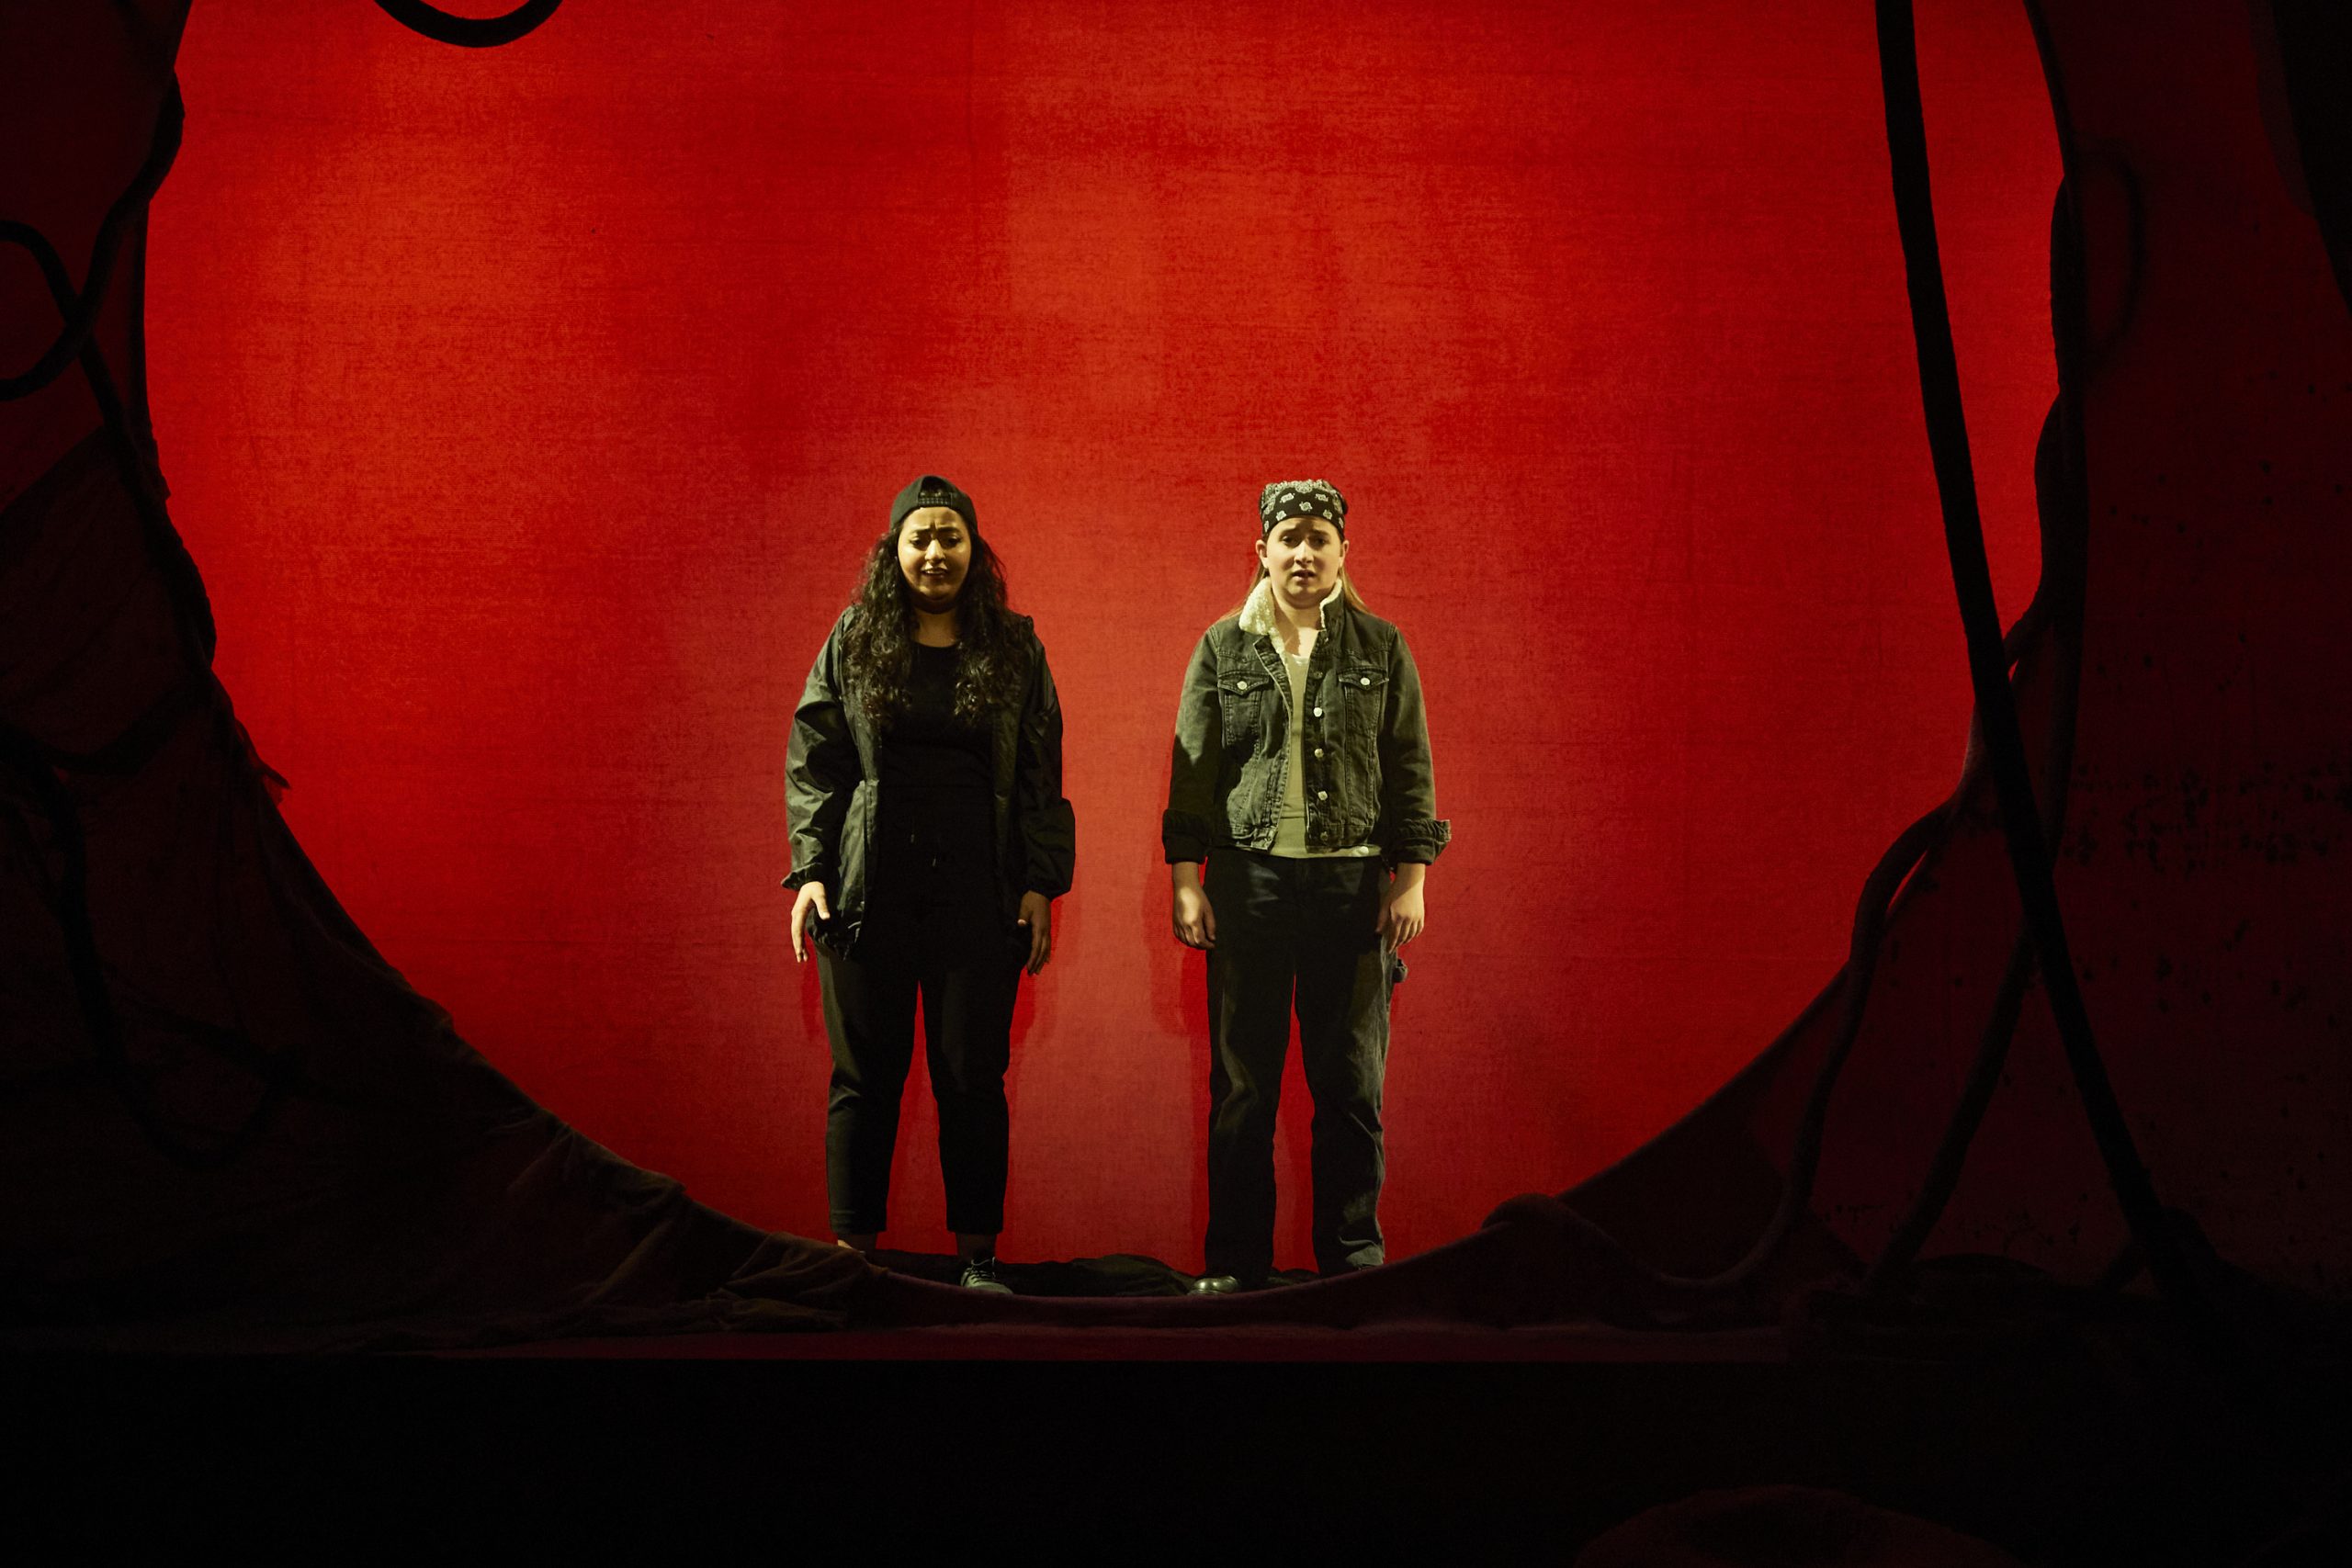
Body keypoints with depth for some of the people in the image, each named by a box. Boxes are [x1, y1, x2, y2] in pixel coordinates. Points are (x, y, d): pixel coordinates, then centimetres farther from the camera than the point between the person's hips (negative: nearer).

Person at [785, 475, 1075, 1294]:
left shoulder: (1015, 649, 8)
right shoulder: (853, 642, 7)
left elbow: (1041, 776, 7)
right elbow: (812, 761, 6)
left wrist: (1041, 884, 0)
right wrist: (811, 870, -3)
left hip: (978, 888, 0)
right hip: (870, 883, 0)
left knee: (972, 1073, 2)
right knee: (865, 1071, 3)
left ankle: (978, 1254, 11)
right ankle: (854, 1249, 11)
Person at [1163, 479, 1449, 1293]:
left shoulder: (1380, 648, 7)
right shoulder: (1224, 648, 7)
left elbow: (1410, 769, 7)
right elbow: (1192, 769, 6)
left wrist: (1410, 880, 0)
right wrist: (1185, 880, 0)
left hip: (1352, 882, 0)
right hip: (1249, 881, 0)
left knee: (1351, 1086, 3)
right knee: (1241, 1086, 3)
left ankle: (1353, 1256, 14)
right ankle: (1234, 1262, 12)